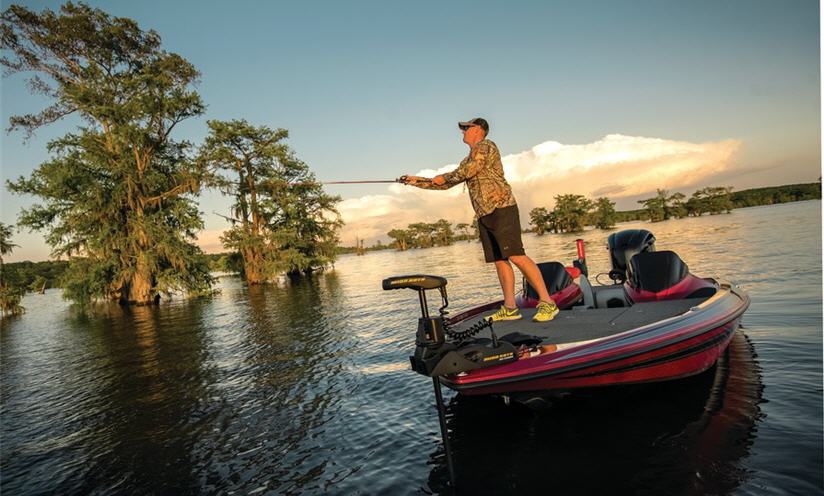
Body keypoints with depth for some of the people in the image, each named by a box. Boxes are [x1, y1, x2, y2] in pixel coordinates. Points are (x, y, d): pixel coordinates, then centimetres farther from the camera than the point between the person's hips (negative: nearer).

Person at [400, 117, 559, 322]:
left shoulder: (486, 146, 0)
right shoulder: (467, 161, 25)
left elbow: (469, 170, -15)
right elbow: (446, 184, 27)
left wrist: (443, 176, 1)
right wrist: (417, 181, 23)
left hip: (501, 208, -9)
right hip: (484, 215, 9)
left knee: (516, 256, -17)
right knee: (499, 260, 3)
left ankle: (547, 303, -15)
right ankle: (510, 308, 3)